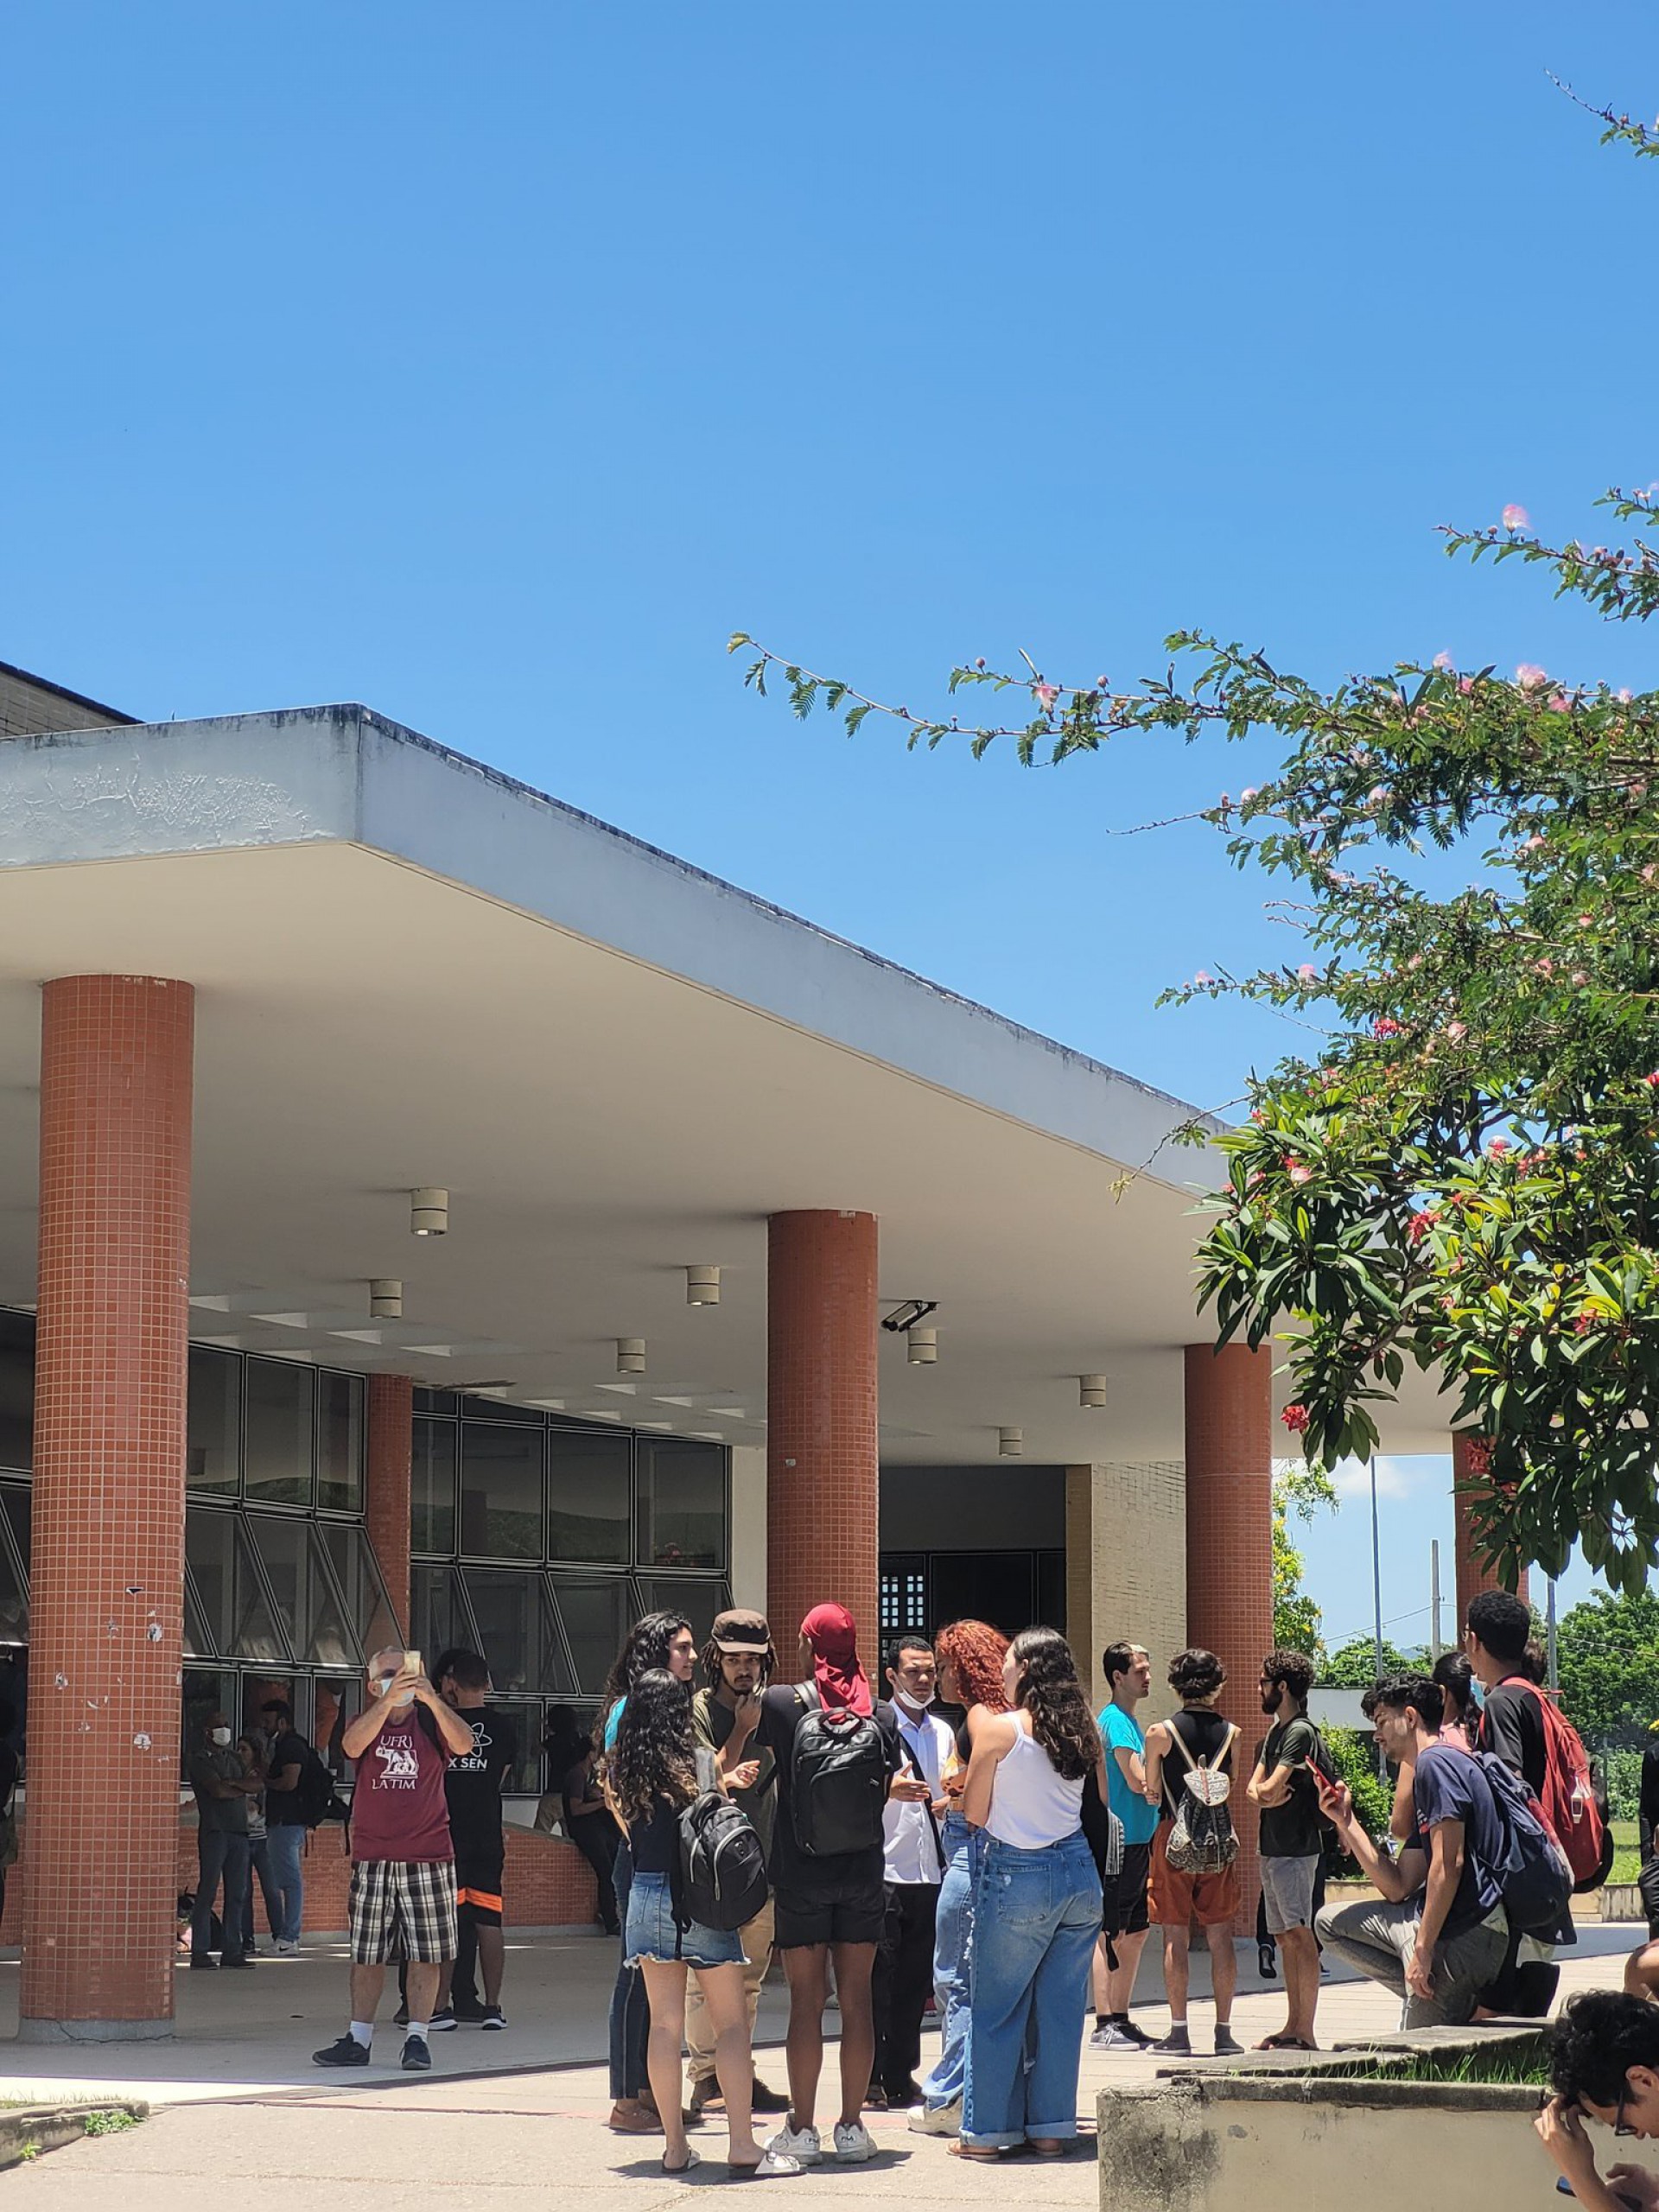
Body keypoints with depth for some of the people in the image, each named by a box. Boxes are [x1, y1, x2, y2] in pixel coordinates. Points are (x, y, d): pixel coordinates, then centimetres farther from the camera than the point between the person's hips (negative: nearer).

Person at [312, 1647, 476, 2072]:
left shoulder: (430, 1722, 4)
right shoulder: (366, 1722, 6)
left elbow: (463, 1745, -16)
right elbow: (353, 1745, -17)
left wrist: (431, 1699, -28)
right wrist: (389, 1700, -28)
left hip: (428, 1858, -1)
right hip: (372, 1858, 1)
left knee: (425, 1953, -1)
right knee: (366, 1954, 5)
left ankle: (418, 2038, 4)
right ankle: (358, 2040, 12)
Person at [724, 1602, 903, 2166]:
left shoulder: (776, 1703, -8)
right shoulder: (882, 1716, -2)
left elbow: (727, 1766, -1)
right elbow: (880, 1793, 4)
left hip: (799, 1879, -2)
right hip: (863, 1876, 2)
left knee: (807, 1998, 3)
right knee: (857, 1998, 6)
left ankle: (802, 2128, 5)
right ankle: (851, 2127, 8)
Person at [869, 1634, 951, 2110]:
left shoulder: (943, 1733, 15)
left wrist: (950, 1804, 2)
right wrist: (891, 1790, -26)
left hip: (930, 1874, 6)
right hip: (884, 1873, -6)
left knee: (915, 1982, 9)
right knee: (878, 1984, -4)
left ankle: (902, 2078, 17)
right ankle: (872, 2081, 2)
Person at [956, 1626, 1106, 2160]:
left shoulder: (999, 1729, -11)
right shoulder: (1085, 1730, 3)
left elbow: (974, 1815, -6)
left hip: (1018, 1875, -5)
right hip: (1080, 1872, 5)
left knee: (996, 2009, 4)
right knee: (1062, 2008, 10)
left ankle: (986, 2130, 7)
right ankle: (1051, 2127, 13)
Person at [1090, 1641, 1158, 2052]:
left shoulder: (1130, 1722, 19)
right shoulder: (1114, 1721, -12)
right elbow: (1138, 1782, -19)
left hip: (1137, 1842, 10)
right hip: (1119, 1843, -10)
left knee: (1135, 1933, 13)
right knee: (1110, 1934, -9)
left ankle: (1121, 2019, 19)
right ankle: (1104, 2025, -9)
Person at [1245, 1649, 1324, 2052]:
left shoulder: (1300, 1732, -11)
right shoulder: (1275, 1732, 18)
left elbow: (1270, 1789, -17)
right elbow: (1254, 1788, 12)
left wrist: (1264, 1792, 4)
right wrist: (1264, 1796, -9)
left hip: (1296, 1848, -10)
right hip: (1273, 1848, 10)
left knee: (1300, 1935, -10)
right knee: (1285, 1939, 10)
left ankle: (1305, 2034, -12)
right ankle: (1292, 2027, 14)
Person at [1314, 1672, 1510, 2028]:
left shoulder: (1436, 1762, -10)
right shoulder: (1427, 1770, 22)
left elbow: (1448, 1864, -22)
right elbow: (1398, 1888, 18)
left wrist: (1423, 1949, -22)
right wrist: (1345, 1821, 15)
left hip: (1462, 1936, -11)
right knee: (1330, 1923, 16)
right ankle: (1424, 1994, 4)